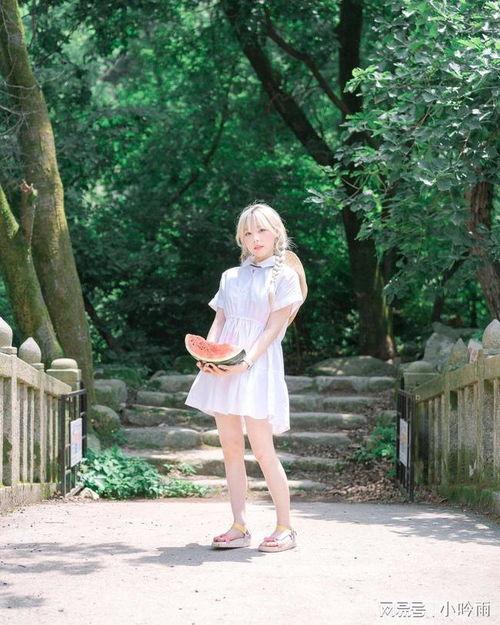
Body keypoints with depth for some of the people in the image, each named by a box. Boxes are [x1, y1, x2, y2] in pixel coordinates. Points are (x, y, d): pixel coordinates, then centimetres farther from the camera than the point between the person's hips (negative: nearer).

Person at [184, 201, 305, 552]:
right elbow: (218, 322, 14)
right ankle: (239, 527, 8)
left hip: (257, 366, -5)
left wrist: (246, 361, -20)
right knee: (231, 449, 4)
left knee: (263, 450, -9)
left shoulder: (284, 276, 2)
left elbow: (272, 329, -7)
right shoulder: (231, 277, 18)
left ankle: (285, 527, 0)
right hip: (222, 369, 5)